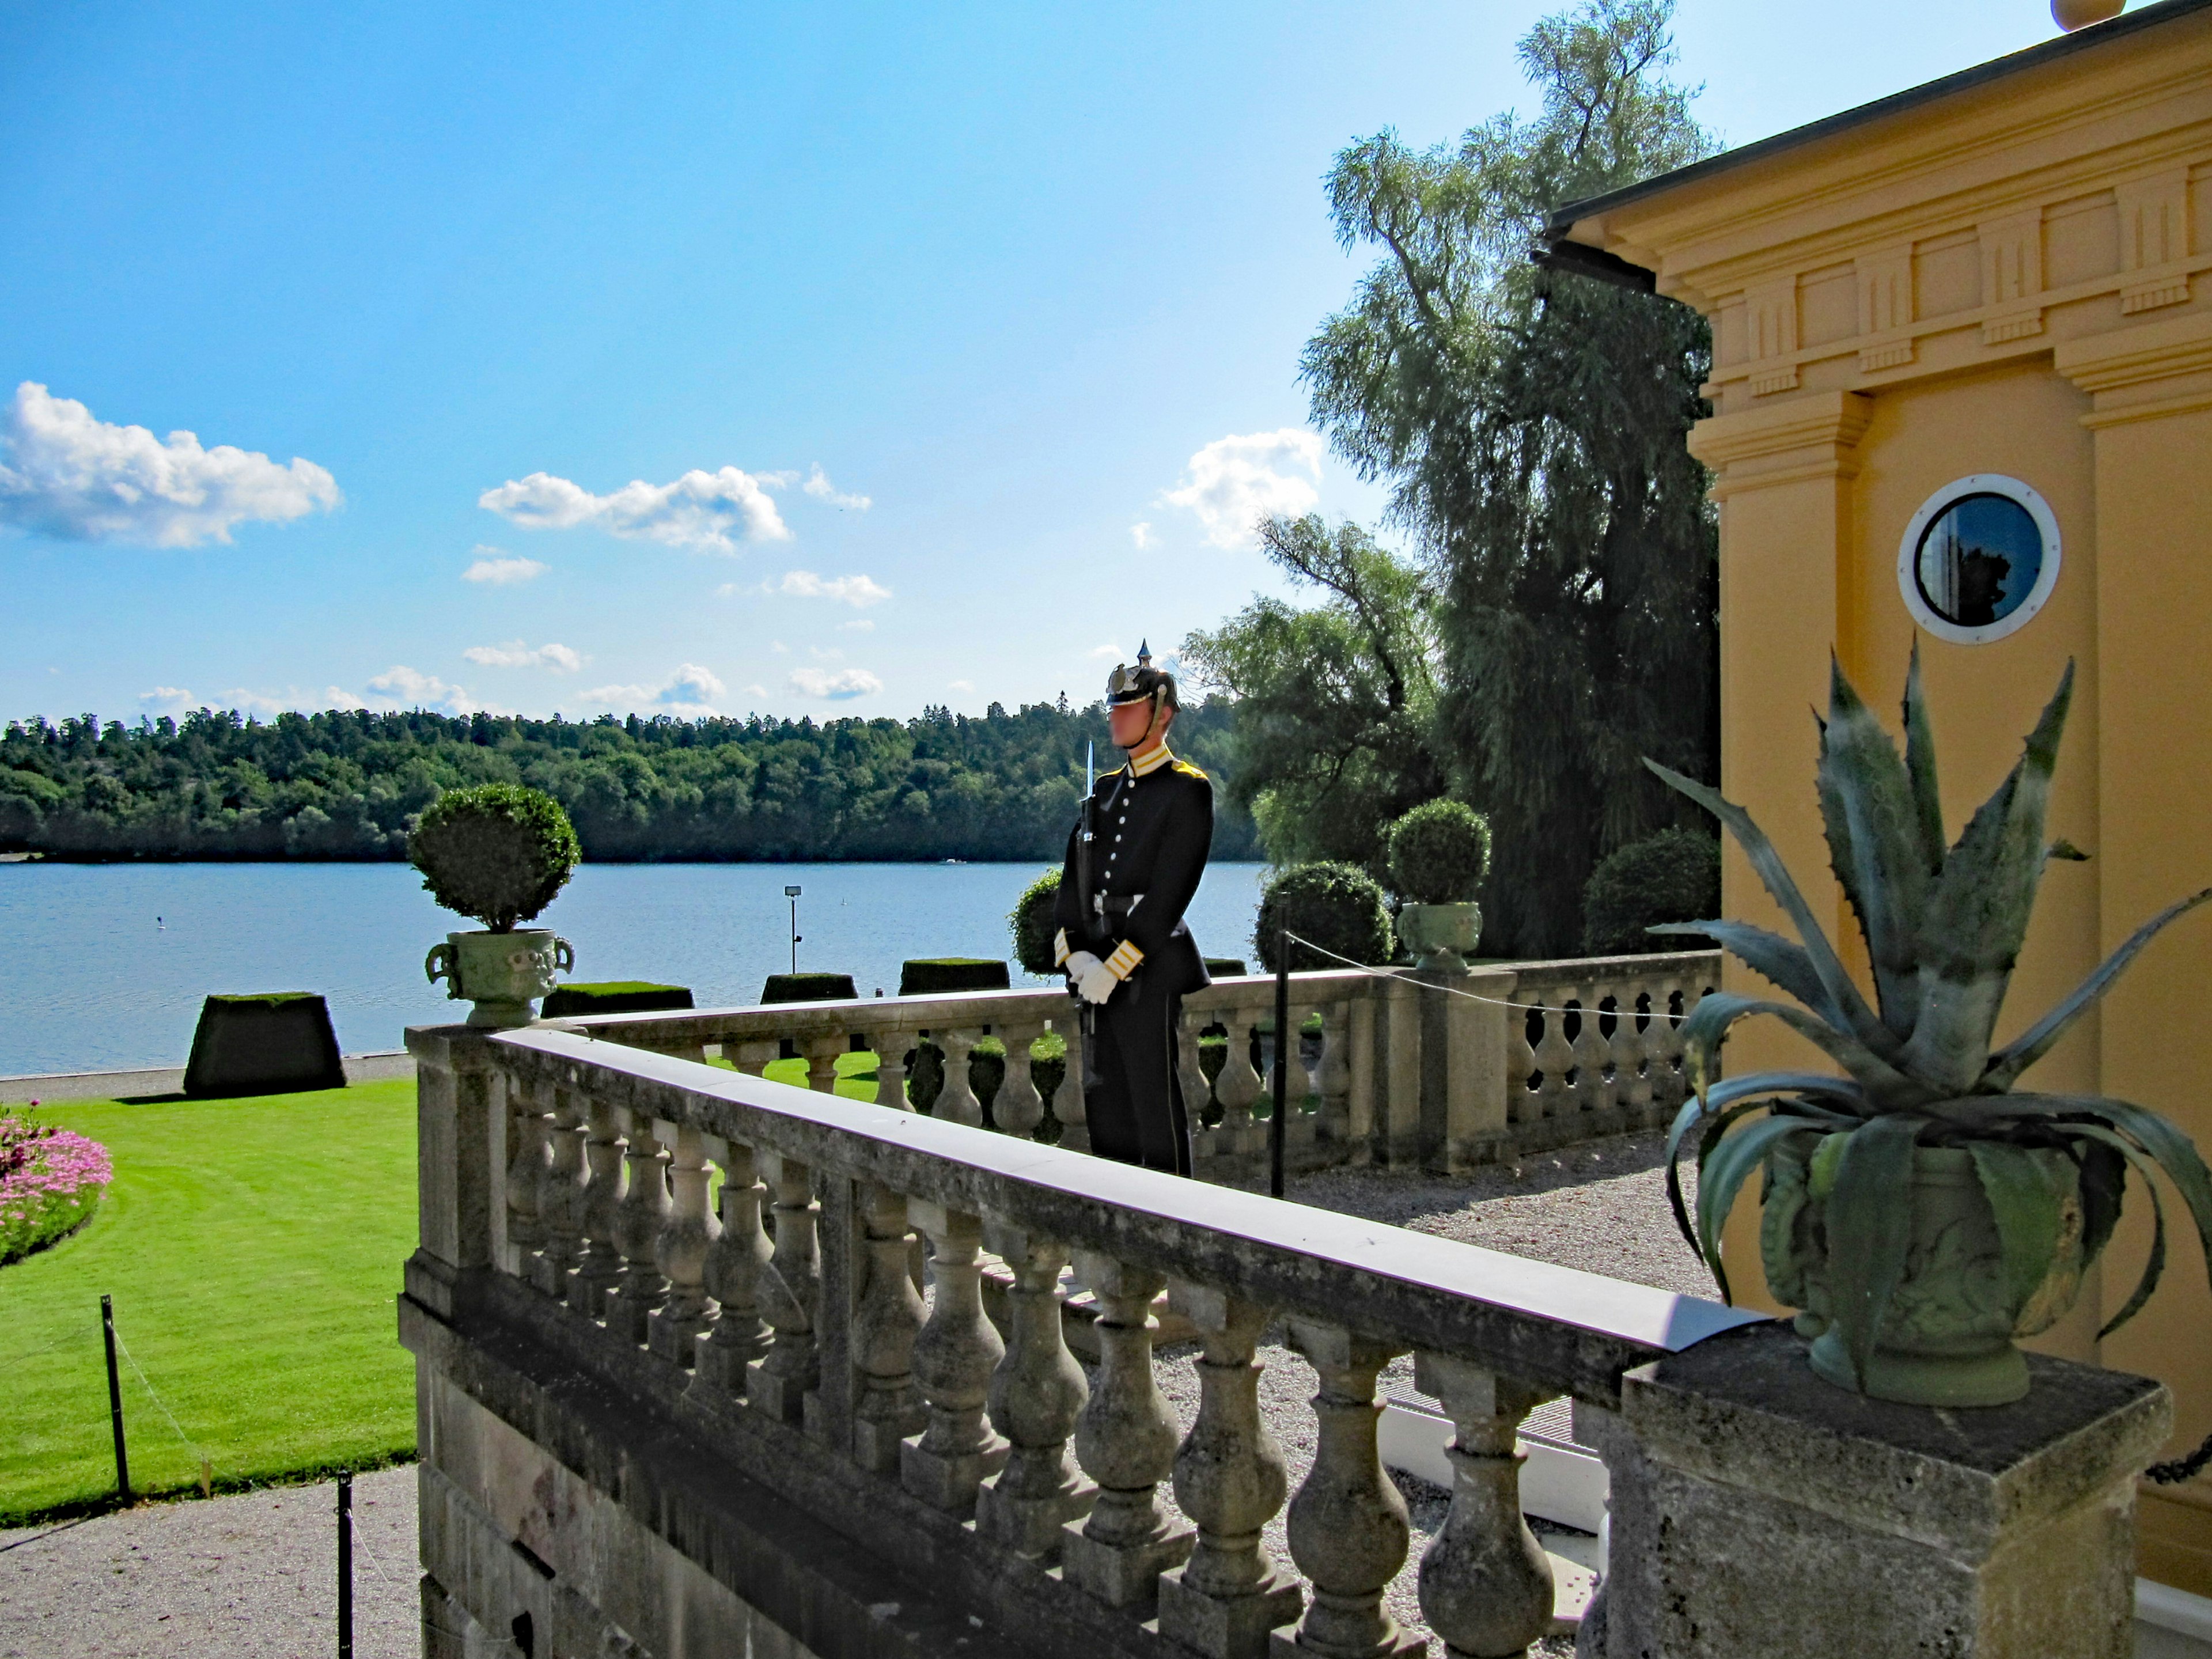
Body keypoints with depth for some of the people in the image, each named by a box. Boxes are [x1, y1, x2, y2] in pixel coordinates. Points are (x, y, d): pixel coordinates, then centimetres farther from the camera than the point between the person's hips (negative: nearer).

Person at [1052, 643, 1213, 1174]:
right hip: (1101, 962, 7)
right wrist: (1075, 952, -4)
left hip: (1150, 965, -7)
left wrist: (1116, 965, -17)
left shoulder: (1187, 789, -6)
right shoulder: (1106, 790, 15)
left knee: (1154, 1098, -3)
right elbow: (1074, 876, 10)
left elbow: (1170, 893, -14)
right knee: (1104, 1098, 13)